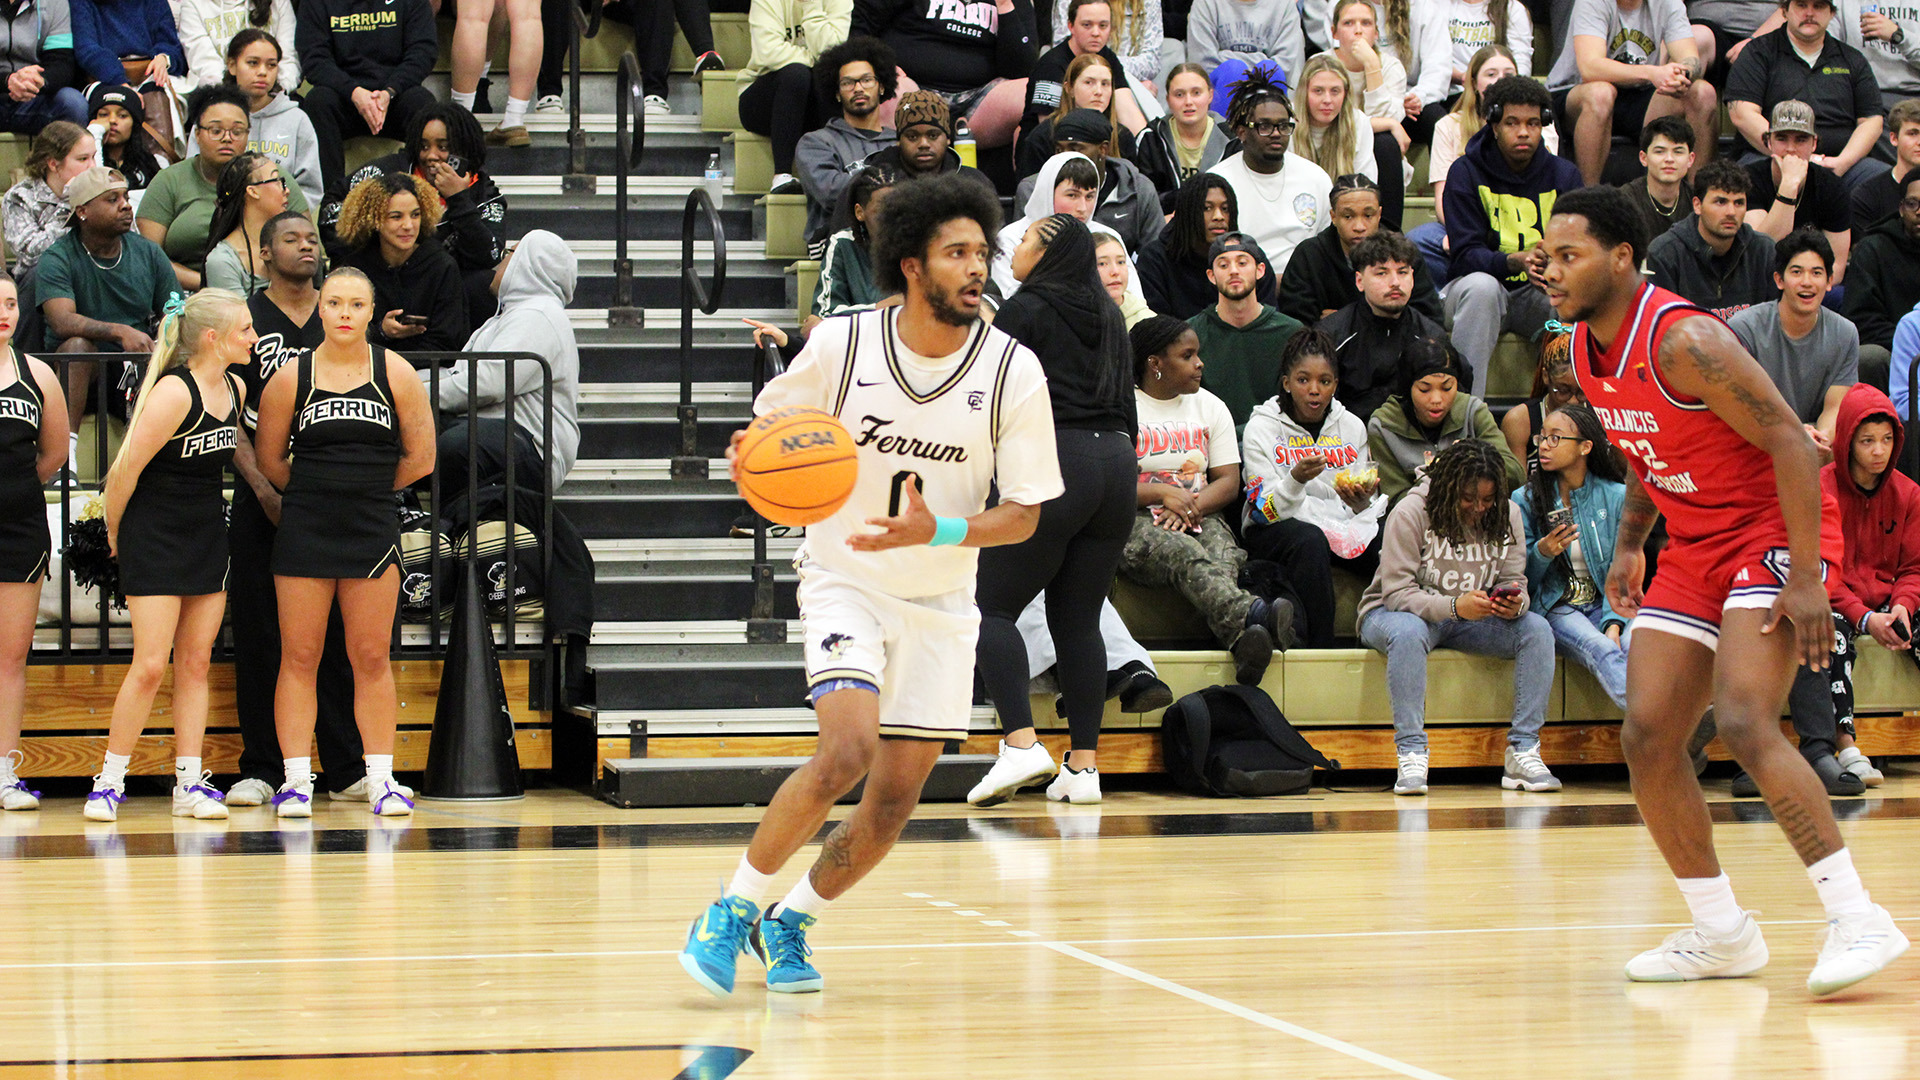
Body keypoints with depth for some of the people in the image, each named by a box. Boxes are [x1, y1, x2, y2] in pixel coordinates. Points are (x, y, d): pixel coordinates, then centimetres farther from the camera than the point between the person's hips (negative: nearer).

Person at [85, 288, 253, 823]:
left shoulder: (234, 388, 5)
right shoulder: (174, 392, -20)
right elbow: (126, 469, -16)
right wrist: (115, 533, -5)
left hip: (208, 536, 7)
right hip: (154, 539, -7)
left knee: (195, 663, 6)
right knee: (150, 665, -9)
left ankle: (190, 782, 7)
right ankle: (110, 781, 2)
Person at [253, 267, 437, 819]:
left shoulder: (395, 373, 0)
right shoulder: (292, 376, 0)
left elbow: (419, 458, 6)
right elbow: (268, 460, 9)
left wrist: (366, 490, 11)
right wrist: (316, 494, 11)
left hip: (373, 528, 0)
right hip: (304, 529, 0)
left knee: (371, 658, 3)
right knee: (299, 657, 0)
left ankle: (381, 778, 8)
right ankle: (296, 779, 4)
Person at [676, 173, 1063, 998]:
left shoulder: (1013, 370, -11)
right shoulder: (840, 345, -12)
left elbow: (1024, 513, -8)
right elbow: (769, 429, 5)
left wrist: (936, 531, -26)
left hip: (940, 602, 3)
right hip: (846, 580, -3)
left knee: (895, 799, 3)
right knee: (848, 750, -24)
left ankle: (791, 923, 28)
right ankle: (735, 907, -7)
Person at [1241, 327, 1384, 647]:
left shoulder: (1351, 426, 8)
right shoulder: (1262, 427, -4)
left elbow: (1365, 508, 12)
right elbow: (1266, 511, -11)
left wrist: (1362, 498, -13)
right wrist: (1296, 479, -30)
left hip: (1342, 526, 4)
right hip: (1276, 530, -4)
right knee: (1310, 542, -39)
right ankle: (1317, 653, -36)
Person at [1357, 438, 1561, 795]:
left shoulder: (1507, 515, -3)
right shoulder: (1410, 513, -18)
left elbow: (1513, 581, -3)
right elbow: (1396, 592, -23)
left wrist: (1514, 603, -29)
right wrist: (1454, 607, -38)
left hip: (1471, 619, 5)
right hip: (1392, 614, -5)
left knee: (1537, 629, -20)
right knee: (1407, 632, -41)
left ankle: (1523, 751, -22)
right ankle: (1411, 754, -40)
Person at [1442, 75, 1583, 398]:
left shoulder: (1563, 174, 2)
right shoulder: (1466, 172, -6)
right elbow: (1466, 254, -16)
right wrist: (1516, 262, -35)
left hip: (1538, 295, 2)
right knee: (1481, 286, -37)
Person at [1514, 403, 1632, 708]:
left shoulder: (1616, 497, 6)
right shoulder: (1525, 499, 6)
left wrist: (1614, 622, -15)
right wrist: (1541, 554, -15)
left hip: (1603, 605, 2)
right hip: (1554, 608, -2)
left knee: (1631, 646, -34)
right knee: (1600, 649, -34)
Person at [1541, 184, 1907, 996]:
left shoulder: (1682, 340, -23)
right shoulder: (1585, 349, 4)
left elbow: (1790, 443, -23)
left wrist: (1805, 576, -27)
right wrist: (1630, 542, 14)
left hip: (1772, 534, -9)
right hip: (1696, 547, 9)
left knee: (1743, 723, -25)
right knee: (1647, 739, 1)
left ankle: (1858, 920, -20)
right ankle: (1722, 934, 13)